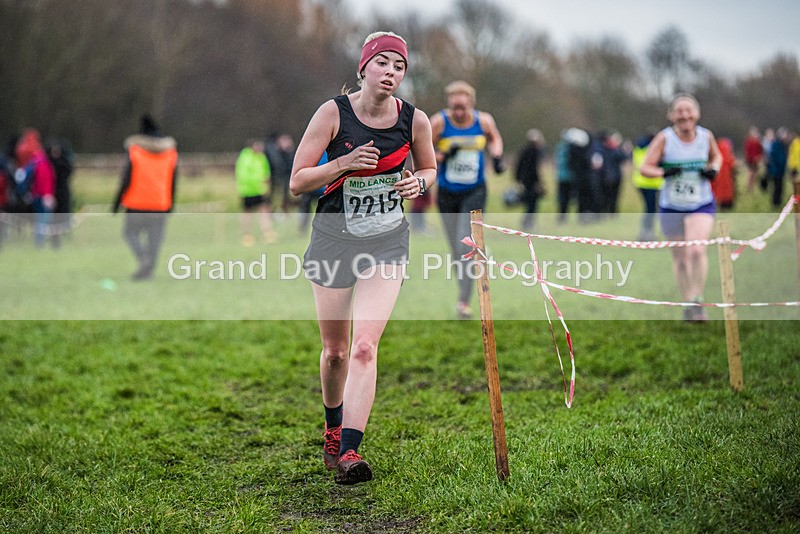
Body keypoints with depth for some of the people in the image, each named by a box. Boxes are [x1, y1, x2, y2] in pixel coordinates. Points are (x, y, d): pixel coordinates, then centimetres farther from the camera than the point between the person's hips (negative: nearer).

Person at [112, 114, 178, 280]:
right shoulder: (171, 153, 6)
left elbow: (126, 180, -7)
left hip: (137, 204, -3)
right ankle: (148, 270, 1)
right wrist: (170, 206, 15)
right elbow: (173, 182, 9)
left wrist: (117, 203, 1)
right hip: (161, 205, 3)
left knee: (131, 232, 9)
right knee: (155, 237, 6)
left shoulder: (134, 151, -5)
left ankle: (144, 259, -14)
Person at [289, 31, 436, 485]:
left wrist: (419, 182, -8)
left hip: (387, 242, 0)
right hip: (334, 238, 0)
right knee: (335, 350, 9)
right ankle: (333, 427, 36)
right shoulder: (334, 113, -10)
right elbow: (297, 183, -8)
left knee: (365, 346, -15)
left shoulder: (415, 120, -4)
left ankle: (349, 450, -16)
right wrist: (342, 164, -24)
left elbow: (429, 168, 15)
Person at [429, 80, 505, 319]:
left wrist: (496, 156, -1)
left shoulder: (484, 120, -6)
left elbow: (494, 139, 17)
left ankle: (464, 301, -9)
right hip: (447, 193, 1)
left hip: (475, 192, -1)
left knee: (466, 246, -15)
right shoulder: (438, 122, -11)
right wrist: (441, 157, -21)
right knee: (457, 250, 8)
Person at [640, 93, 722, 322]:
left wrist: (713, 169, -5)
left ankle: (697, 299, -9)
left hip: (701, 206, 0)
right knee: (680, 258, 10)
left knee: (697, 250, -22)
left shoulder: (706, 136, -4)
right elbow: (645, 167, -9)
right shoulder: (664, 138, -10)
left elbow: (716, 156, 17)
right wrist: (663, 172, -28)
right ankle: (688, 303, 29)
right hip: (671, 207, 0)